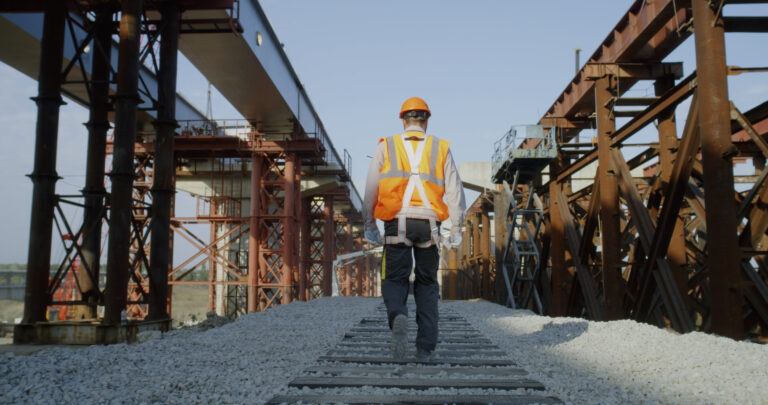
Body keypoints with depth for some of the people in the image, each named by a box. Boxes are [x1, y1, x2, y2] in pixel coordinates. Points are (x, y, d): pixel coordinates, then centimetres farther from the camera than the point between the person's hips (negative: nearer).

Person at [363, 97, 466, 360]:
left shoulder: (386, 146, 11)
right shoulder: (441, 148, 13)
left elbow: (371, 189, 6)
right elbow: (455, 190, 6)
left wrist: (369, 226, 10)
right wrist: (456, 229, 7)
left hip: (397, 222, -1)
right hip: (429, 223, 1)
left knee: (395, 279, 6)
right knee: (427, 283, 13)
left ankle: (398, 317, -26)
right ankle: (426, 347, 8)